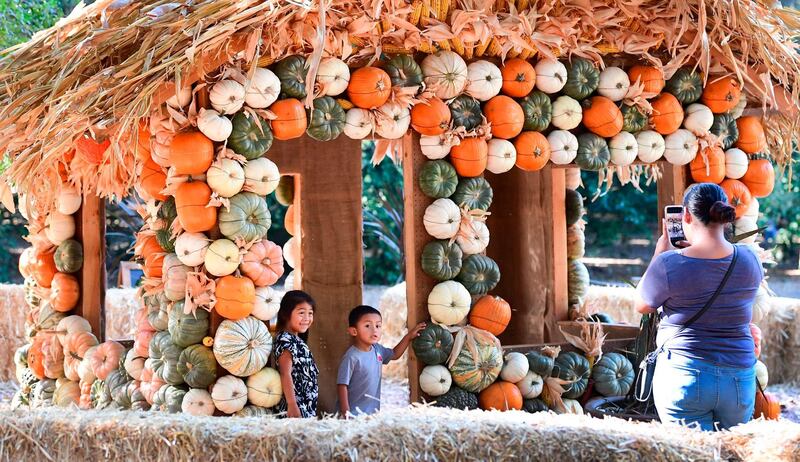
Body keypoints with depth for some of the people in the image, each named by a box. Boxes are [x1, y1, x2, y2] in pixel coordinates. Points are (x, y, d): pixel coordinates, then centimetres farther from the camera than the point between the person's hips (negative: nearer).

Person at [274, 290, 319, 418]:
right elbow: (285, 374, -18)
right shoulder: (285, 340, -11)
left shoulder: (297, 340, 17)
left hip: (308, 408, 9)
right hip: (296, 406, -9)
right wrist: (292, 406, -23)